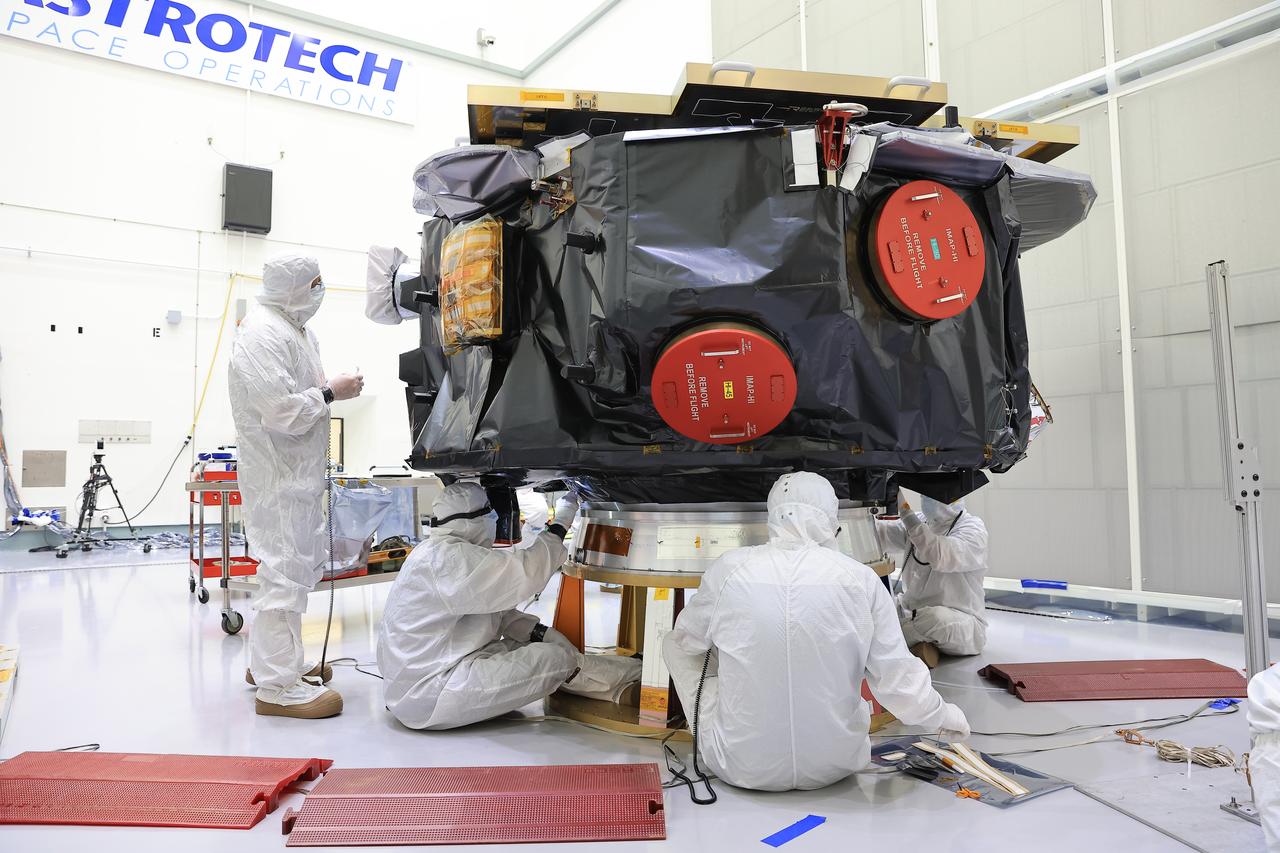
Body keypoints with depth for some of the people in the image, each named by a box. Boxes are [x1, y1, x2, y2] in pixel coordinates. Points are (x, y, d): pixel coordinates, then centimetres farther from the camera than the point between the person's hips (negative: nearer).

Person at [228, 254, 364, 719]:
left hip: (298, 471, 11)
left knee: (299, 566, 19)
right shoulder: (264, 333, -18)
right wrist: (330, 392, -15)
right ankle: (278, 686, 2)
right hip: (278, 475, -11)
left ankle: (270, 661, 34)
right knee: (285, 572, -7)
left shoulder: (295, 329, 16)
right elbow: (279, 409, -25)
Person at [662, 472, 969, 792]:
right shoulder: (861, 579, -12)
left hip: (743, 767, -2)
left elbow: (688, 639, 5)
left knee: (675, 644, 16)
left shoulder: (729, 568, -12)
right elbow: (896, 675, -6)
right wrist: (940, 715, 14)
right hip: (835, 766, 3)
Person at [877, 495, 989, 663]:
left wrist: (907, 514, -37)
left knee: (937, 617, -38)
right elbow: (881, 533, -7)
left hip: (961, 622, -5)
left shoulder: (972, 527, -11)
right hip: (912, 612, 5)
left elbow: (941, 557, -32)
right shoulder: (921, 522, 9)